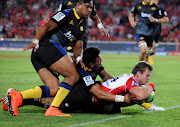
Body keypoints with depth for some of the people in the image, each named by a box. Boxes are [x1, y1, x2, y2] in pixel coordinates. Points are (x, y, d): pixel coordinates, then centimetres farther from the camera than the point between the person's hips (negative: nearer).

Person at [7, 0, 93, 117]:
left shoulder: (81, 26, 27)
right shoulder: (67, 14, 1)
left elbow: (78, 46, 20)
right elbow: (47, 26, -10)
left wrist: (78, 58, -2)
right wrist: (36, 41, -24)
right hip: (49, 46, -9)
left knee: (53, 89, -3)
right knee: (73, 75, -13)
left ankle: (17, 96, -15)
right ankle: (53, 109, -21)